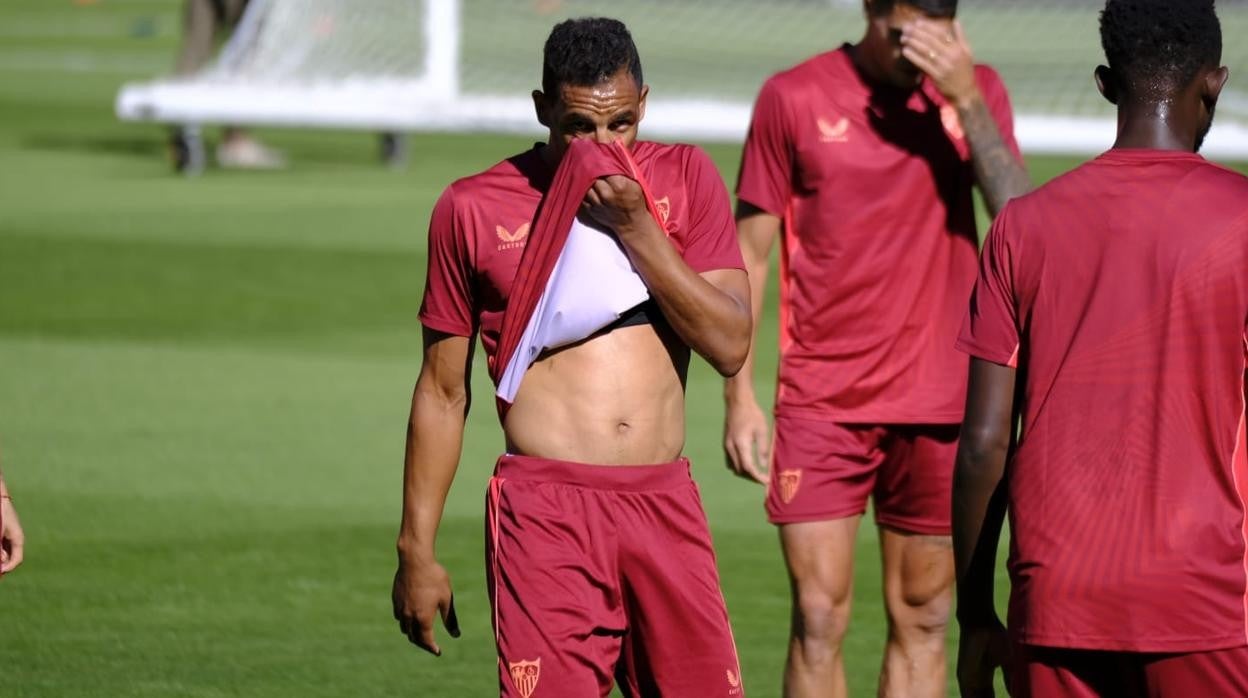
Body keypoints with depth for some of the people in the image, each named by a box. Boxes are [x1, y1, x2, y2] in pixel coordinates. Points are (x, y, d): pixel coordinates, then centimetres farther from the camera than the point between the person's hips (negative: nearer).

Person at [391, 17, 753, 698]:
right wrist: (416, 551, 7)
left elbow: (730, 345, -1)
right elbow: (442, 390, 9)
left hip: (666, 507, 3)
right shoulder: (474, 208, 4)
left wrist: (637, 227, -10)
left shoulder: (684, 179, 9)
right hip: (546, 508, -2)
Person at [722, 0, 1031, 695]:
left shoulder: (976, 92, 4)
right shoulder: (795, 97, -1)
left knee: (923, 621, 5)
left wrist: (966, 100, -18)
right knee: (820, 617, -7)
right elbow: (750, 252, 3)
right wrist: (740, 396, -1)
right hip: (821, 403, -2)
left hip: (938, 403, 2)